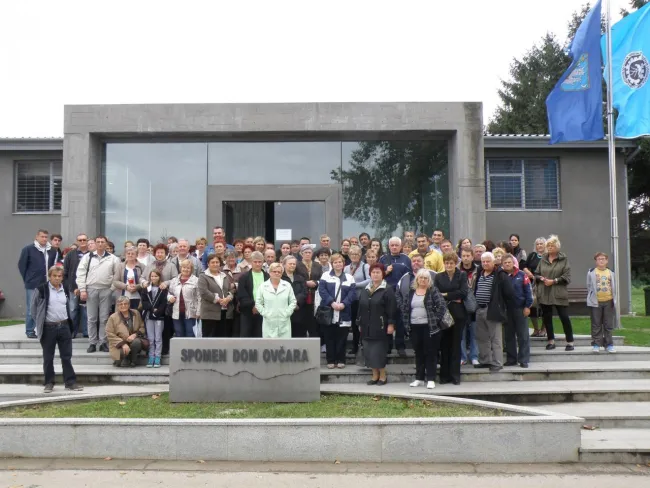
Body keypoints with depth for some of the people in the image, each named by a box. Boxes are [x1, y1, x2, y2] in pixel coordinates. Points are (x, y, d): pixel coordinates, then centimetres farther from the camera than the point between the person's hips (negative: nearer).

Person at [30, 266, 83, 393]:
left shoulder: (65, 290, 7)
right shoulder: (41, 290, -7)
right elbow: (33, 307, 1)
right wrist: (38, 323, 2)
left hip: (64, 326, 4)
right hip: (48, 328, -4)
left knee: (67, 356, 6)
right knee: (48, 357, 7)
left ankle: (70, 382, 11)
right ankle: (49, 383, 18)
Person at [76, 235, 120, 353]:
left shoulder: (113, 258, 4)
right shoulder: (88, 257, 4)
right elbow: (80, 273, 2)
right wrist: (82, 290, -5)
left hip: (106, 290, 0)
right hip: (91, 289, 1)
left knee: (104, 318, 3)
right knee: (91, 318, 5)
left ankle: (103, 342, 11)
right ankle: (92, 343, 12)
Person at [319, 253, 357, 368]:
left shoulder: (349, 277, 10)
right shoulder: (326, 275, 6)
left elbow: (352, 293, 0)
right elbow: (322, 291, -5)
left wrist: (343, 304, -15)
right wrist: (332, 303, -17)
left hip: (343, 314, 1)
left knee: (341, 338, 4)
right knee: (329, 338, 4)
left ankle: (341, 360, 14)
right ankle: (330, 360, 12)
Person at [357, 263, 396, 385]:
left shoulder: (387, 290, -5)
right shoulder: (365, 290, 14)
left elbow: (391, 309, -10)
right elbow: (361, 308, 17)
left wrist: (391, 324, -15)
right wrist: (360, 323, 16)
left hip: (380, 327, -6)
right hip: (367, 327, 6)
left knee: (379, 351, -4)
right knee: (369, 351, 6)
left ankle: (383, 376, 9)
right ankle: (375, 375, 17)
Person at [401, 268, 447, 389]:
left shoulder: (433, 291, -5)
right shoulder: (411, 291, 9)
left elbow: (442, 306, -10)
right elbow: (403, 306, 15)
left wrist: (436, 320, -11)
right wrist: (406, 321, 7)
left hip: (430, 327, -4)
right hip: (414, 327, 4)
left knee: (430, 353, 0)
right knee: (418, 353, 11)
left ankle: (431, 379, 6)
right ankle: (419, 378, 20)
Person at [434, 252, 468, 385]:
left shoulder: (462, 275, 4)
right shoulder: (439, 277, 8)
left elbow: (463, 292, -9)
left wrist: (446, 295, -9)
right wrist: (453, 298, -12)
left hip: (458, 314, -1)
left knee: (456, 345, 3)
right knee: (444, 345, 4)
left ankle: (455, 375, 9)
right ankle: (444, 375, 11)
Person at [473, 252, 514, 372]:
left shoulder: (500, 275, -8)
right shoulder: (479, 275, 13)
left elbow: (509, 293, -10)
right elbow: (474, 290, 22)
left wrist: (500, 304, -2)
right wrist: (475, 305, 14)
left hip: (493, 310, -7)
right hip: (479, 310, 7)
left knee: (495, 339, -2)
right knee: (482, 338, 13)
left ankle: (497, 363, 3)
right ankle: (485, 360, 24)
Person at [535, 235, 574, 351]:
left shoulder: (563, 259, -2)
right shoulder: (543, 260, 9)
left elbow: (567, 276, -7)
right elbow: (536, 274, 12)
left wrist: (554, 281, -14)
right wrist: (542, 278, -9)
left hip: (559, 293, -4)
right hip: (544, 293, 4)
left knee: (564, 317, -2)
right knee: (546, 317, 8)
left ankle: (570, 342, 10)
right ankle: (551, 341, 21)